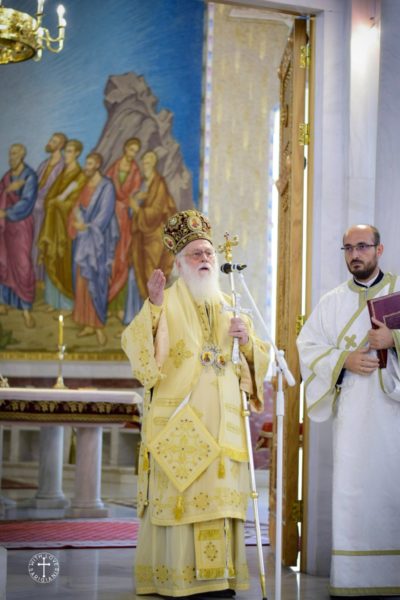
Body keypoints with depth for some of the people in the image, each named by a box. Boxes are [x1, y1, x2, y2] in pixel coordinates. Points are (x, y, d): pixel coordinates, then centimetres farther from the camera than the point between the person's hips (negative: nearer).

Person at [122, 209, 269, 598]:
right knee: (180, 497, -7)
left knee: (220, 499, 4)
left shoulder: (229, 308, 17)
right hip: (179, 423, -5)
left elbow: (260, 362, 18)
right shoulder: (166, 305, 2)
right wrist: (153, 307, -28)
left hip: (222, 425, 5)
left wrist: (248, 342, -3)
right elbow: (135, 345, -14)